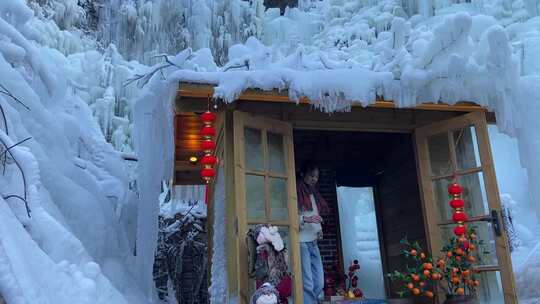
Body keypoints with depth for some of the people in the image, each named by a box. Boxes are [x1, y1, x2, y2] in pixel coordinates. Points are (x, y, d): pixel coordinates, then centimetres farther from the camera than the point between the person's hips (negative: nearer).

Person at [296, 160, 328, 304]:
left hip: (313, 242, 8)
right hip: (301, 242, -8)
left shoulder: (314, 194, 19)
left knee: (319, 283, 6)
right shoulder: (296, 192, -7)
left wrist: (319, 229, 10)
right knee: (307, 284, -9)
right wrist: (305, 219, -24)